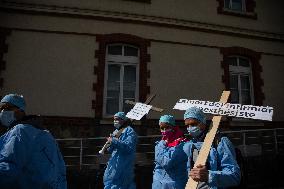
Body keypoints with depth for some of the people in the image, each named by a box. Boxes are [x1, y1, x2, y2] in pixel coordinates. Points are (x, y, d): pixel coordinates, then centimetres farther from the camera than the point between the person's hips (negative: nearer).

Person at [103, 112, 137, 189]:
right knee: (109, 183, 12)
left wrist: (114, 141, -24)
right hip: (114, 163, 8)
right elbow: (110, 150, 16)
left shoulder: (129, 131, -8)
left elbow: (129, 147, -22)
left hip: (124, 165, -8)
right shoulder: (116, 131, 15)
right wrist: (110, 143, -6)